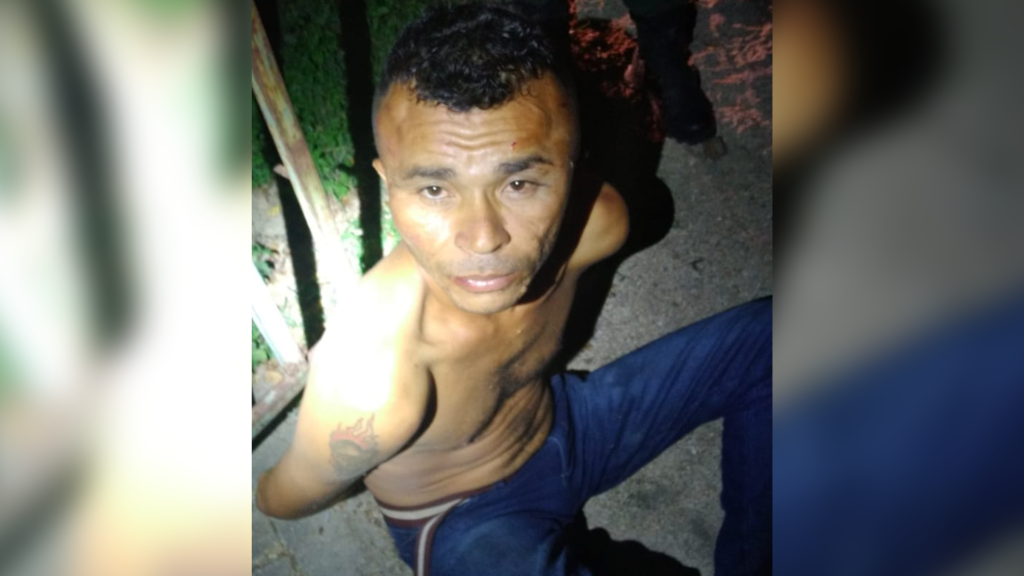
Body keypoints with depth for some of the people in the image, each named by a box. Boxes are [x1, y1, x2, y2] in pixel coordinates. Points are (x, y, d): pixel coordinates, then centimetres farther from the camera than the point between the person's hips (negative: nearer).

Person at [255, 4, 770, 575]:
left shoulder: (597, 222, -25)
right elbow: (288, 500, -20)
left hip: (561, 424, 6)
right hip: (468, 521, -5)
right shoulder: (369, 382, -41)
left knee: (766, 335, 3)